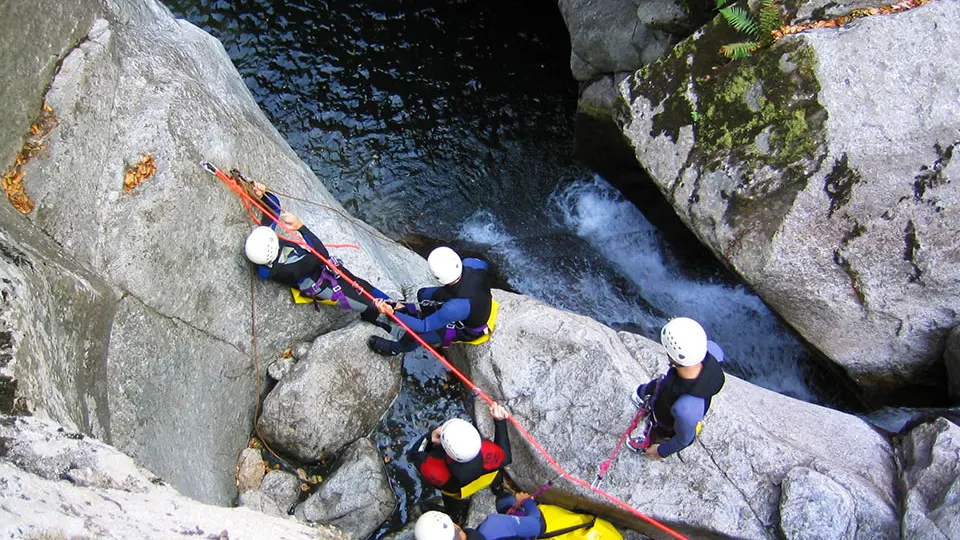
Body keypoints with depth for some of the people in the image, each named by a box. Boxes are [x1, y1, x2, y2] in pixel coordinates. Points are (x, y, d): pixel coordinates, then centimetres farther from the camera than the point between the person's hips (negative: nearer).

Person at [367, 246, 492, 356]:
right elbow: (483, 265, -1)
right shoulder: (471, 264, -29)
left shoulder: (455, 308, -45)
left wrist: (392, 312, -33)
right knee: (423, 294, 9)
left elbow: (424, 326, -31)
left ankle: (394, 349, 25)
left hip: (468, 331, -6)